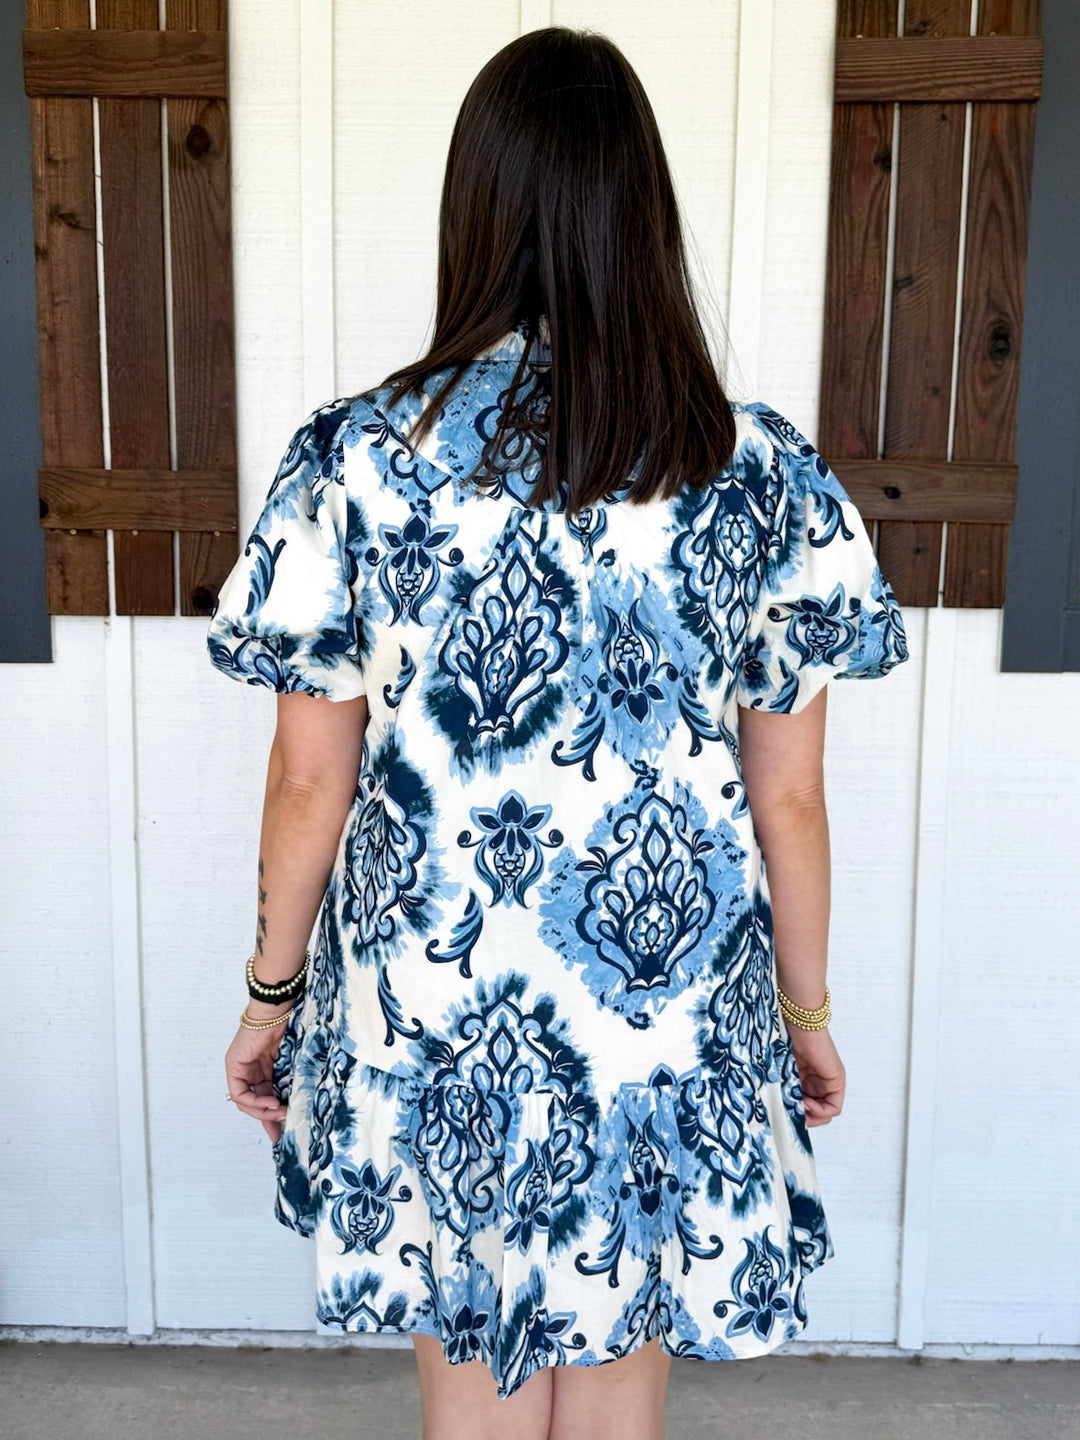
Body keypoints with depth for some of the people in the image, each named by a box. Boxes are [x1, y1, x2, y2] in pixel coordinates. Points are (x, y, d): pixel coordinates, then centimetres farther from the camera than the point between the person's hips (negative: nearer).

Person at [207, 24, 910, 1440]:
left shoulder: (356, 458, -12)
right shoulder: (765, 476, -10)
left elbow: (312, 779, -7)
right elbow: (788, 801, -5)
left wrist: (274, 990, 9)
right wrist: (808, 1012, 11)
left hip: (427, 1023, 0)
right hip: (670, 1031, 1)